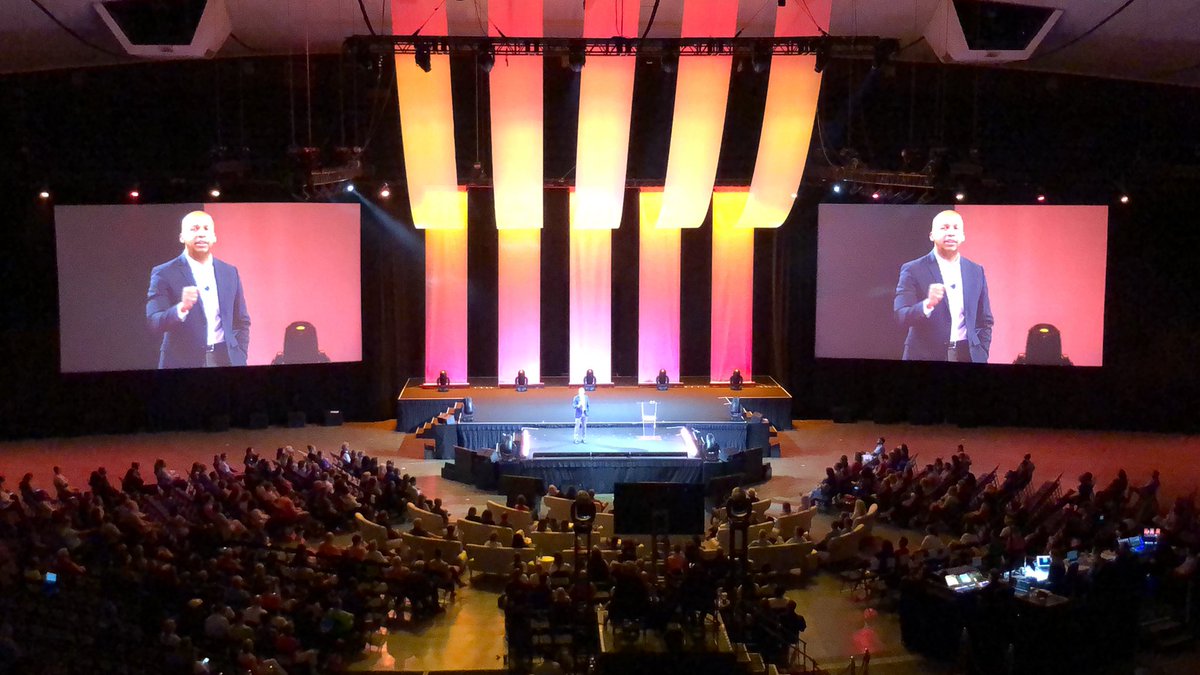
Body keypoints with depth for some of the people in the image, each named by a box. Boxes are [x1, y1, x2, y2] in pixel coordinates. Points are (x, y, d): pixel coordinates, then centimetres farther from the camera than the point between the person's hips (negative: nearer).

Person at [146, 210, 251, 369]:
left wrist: (239, 357, 3)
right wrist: (181, 308, -28)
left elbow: (242, 322, 14)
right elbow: (154, 322, -11)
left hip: (226, 359, 3)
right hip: (183, 362, -3)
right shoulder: (164, 274, -2)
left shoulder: (230, 272, 9)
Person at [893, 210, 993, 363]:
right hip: (926, 357, -3)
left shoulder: (976, 272, 8)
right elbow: (901, 316, -13)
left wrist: (981, 355, 1)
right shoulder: (913, 270, -4)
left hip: (968, 356, 3)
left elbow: (985, 321, 13)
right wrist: (928, 304, -29)